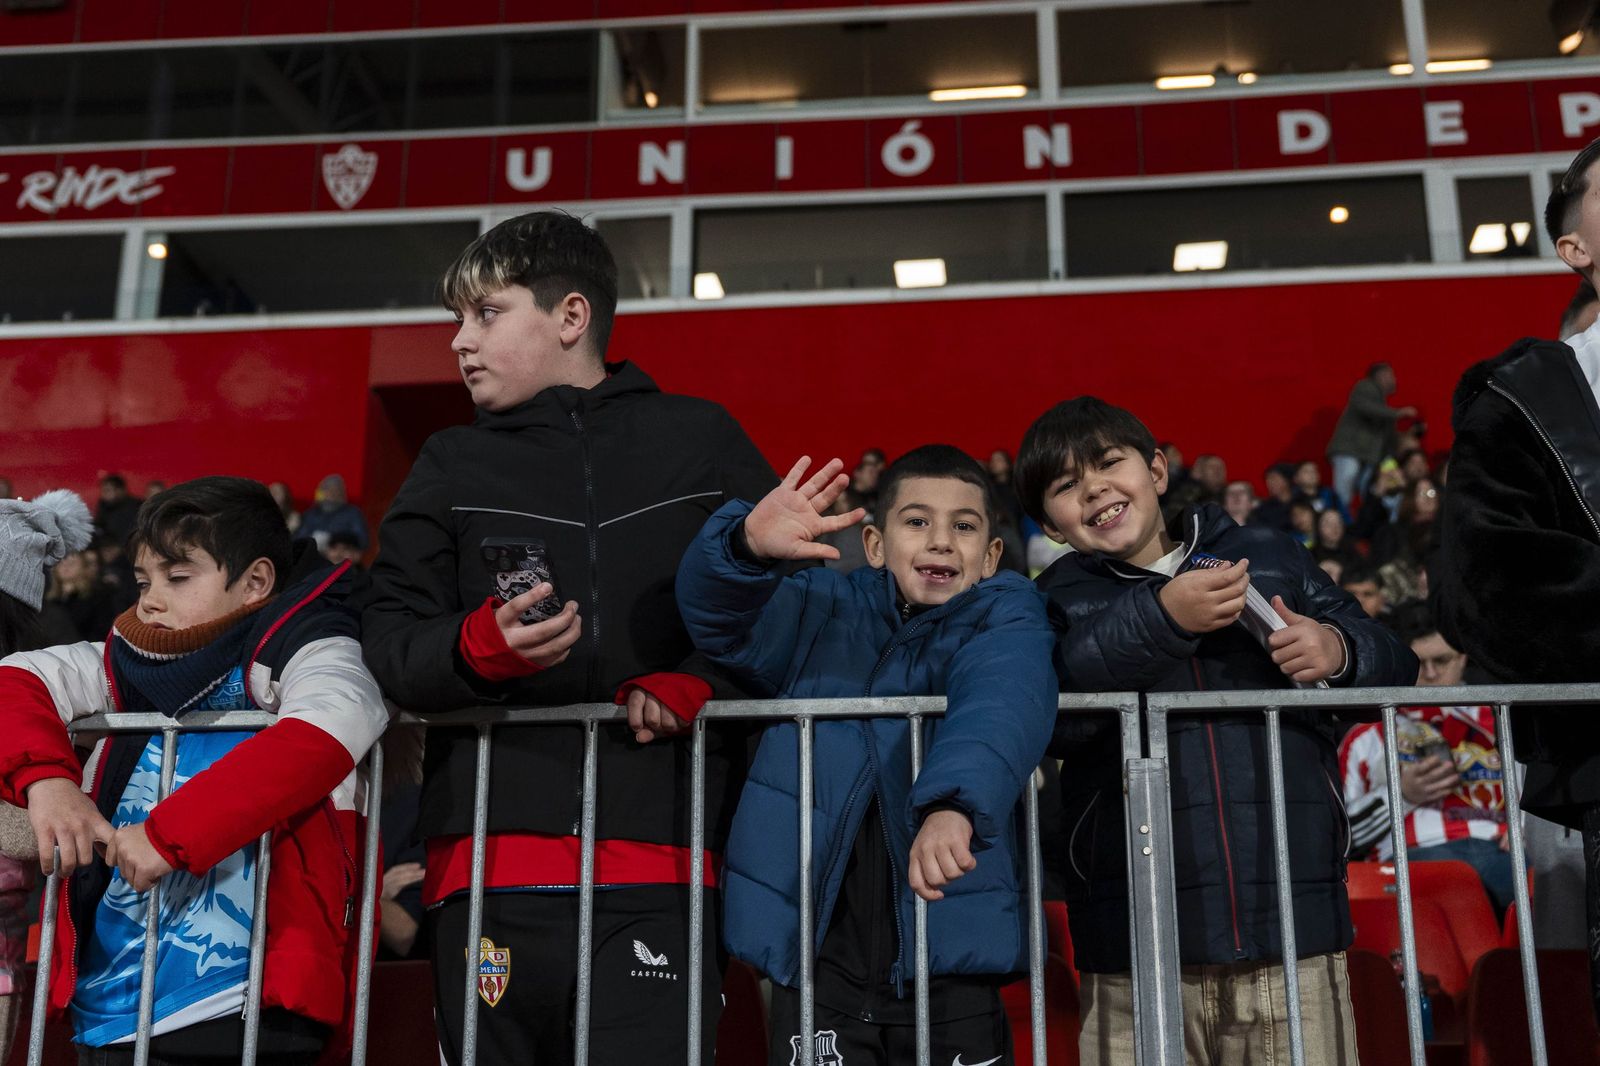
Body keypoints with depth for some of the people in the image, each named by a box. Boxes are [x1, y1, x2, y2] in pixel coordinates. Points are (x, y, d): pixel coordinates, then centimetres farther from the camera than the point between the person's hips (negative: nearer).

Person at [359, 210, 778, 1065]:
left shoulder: (700, 440, 12)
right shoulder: (452, 466, 15)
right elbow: (389, 640, 7)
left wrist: (699, 677, -6)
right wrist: (481, 647, -14)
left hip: (658, 871, -2)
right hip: (492, 860, 2)